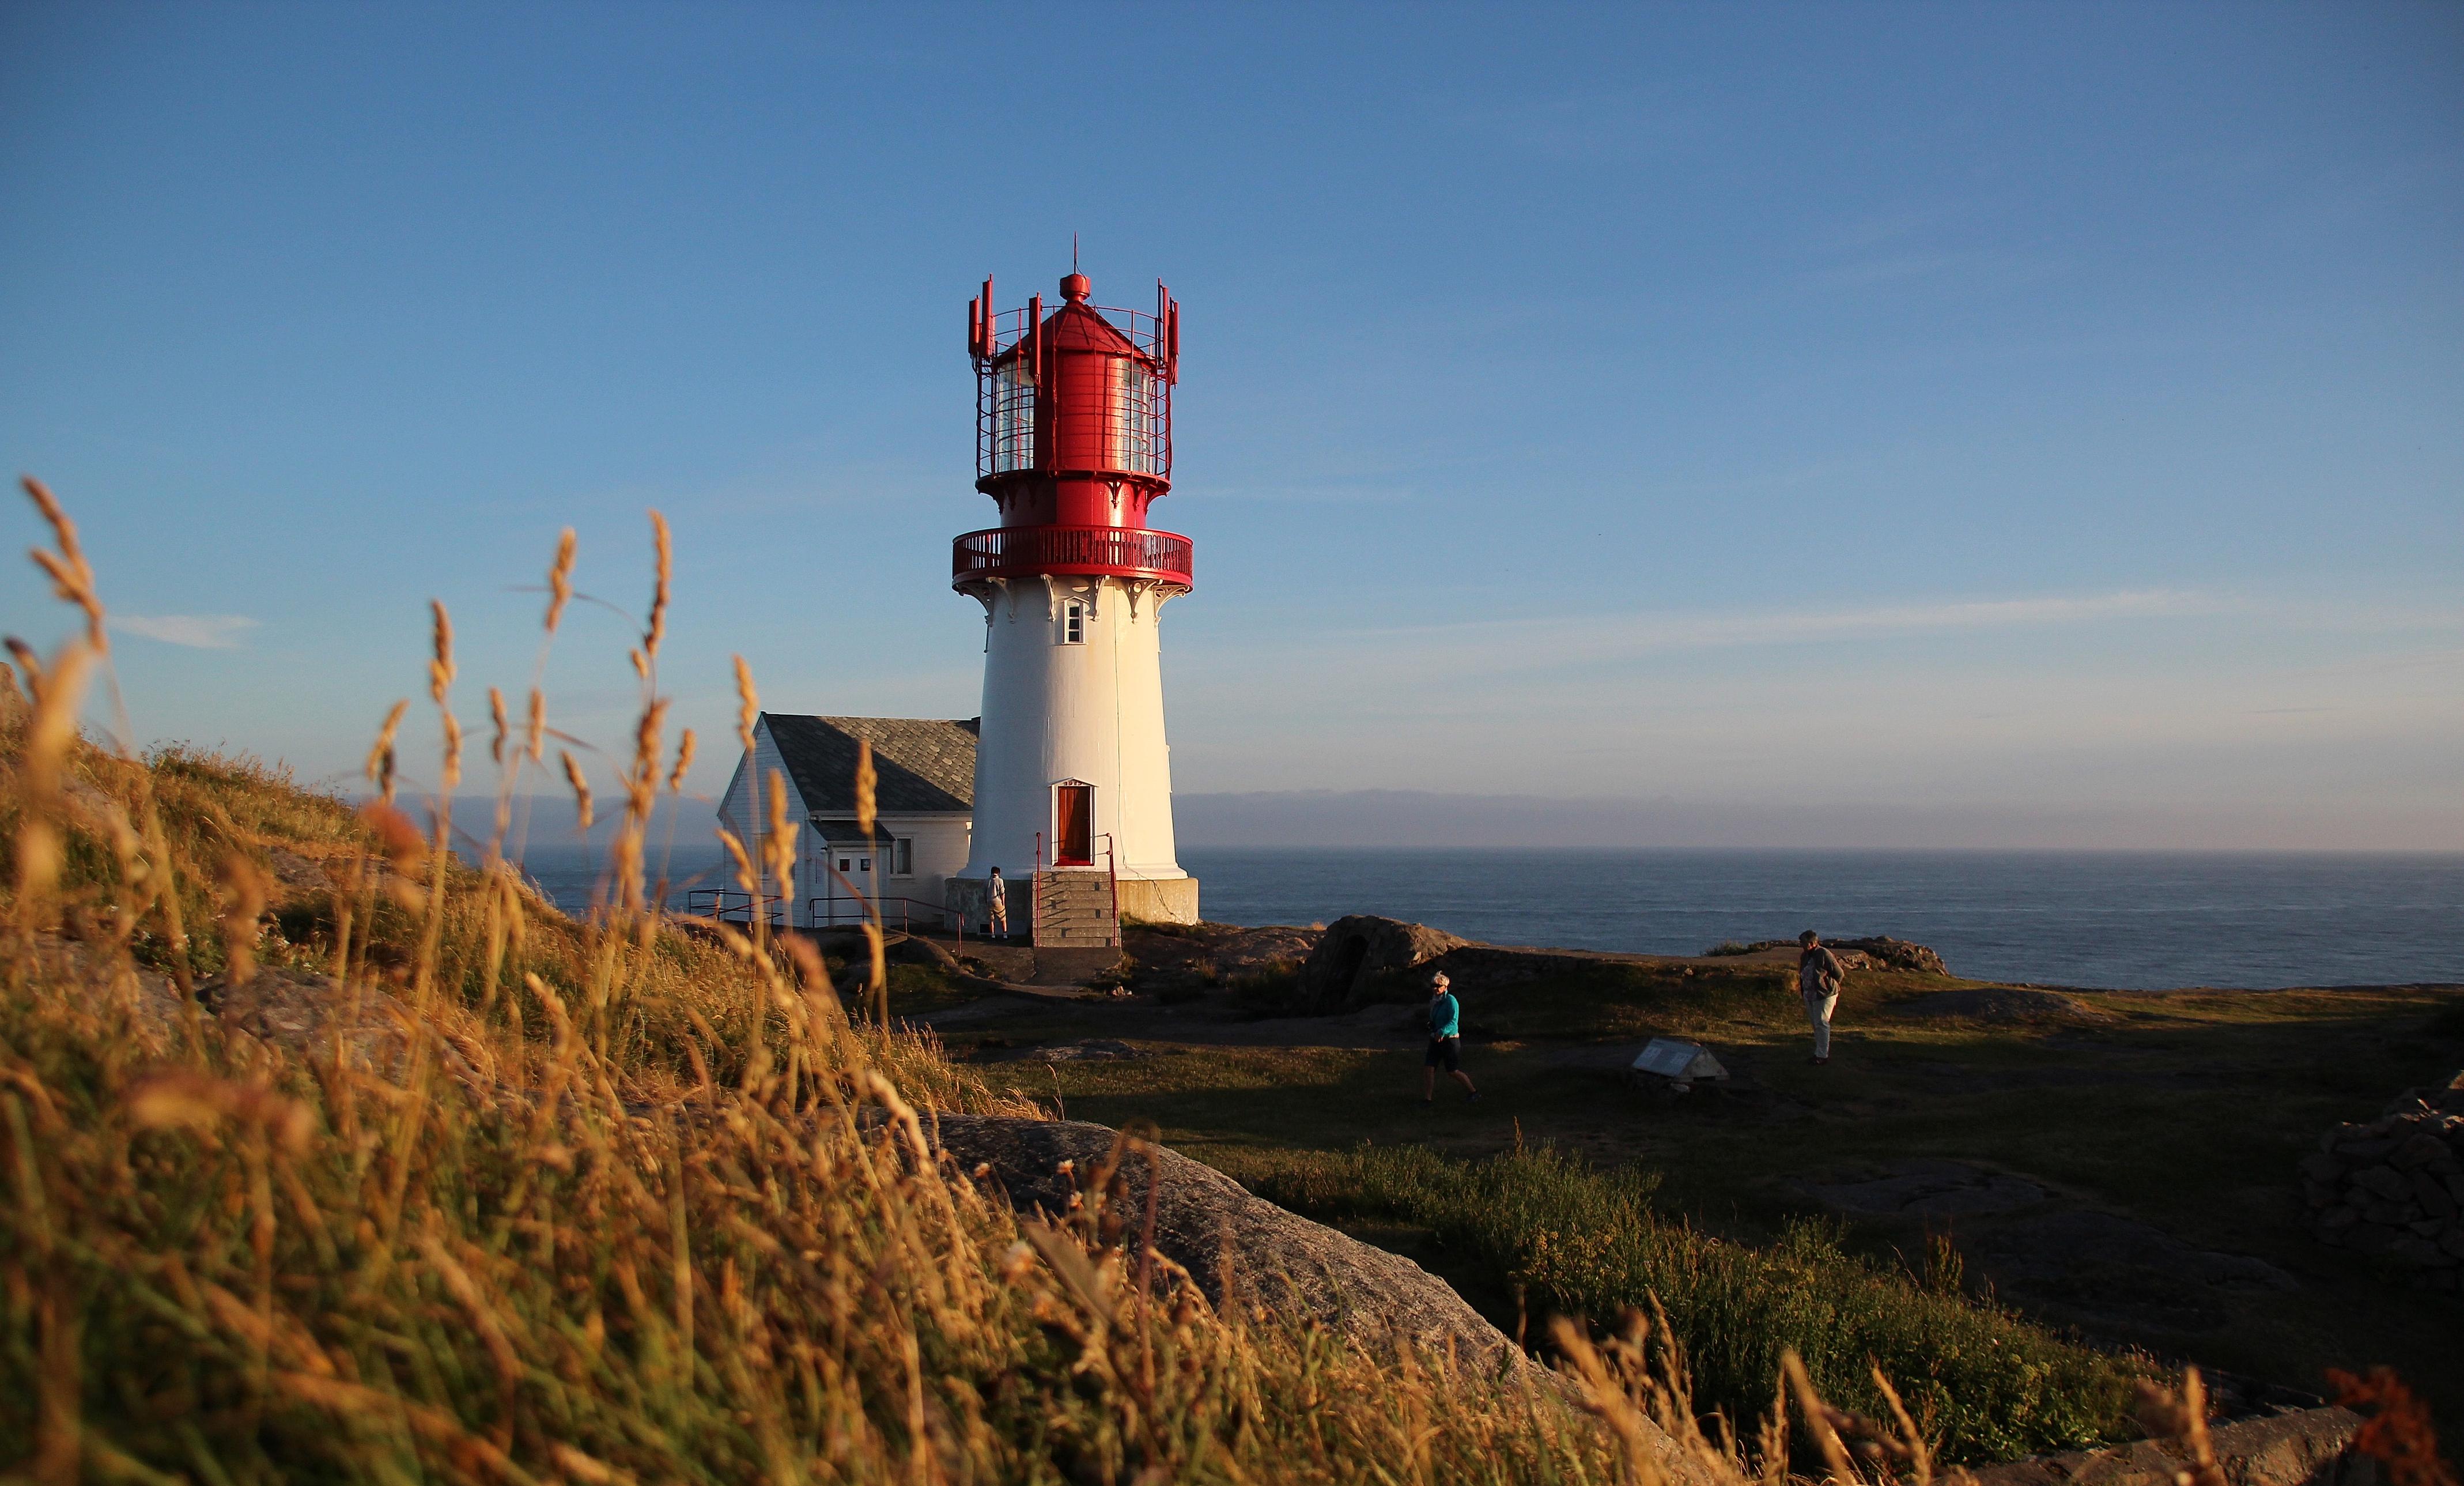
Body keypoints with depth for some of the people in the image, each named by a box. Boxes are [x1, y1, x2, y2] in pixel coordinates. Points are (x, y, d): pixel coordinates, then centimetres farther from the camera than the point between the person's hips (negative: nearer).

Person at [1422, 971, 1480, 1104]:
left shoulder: (1451, 1001, -14)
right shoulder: (1435, 1002, 10)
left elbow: (1453, 1021, -24)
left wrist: (1442, 1032, -37)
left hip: (1449, 1040, -7)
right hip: (1435, 1040, 7)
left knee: (1453, 1072, 1)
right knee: (1428, 1068, -5)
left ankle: (1474, 1093, 20)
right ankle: (1428, 1098, -1)